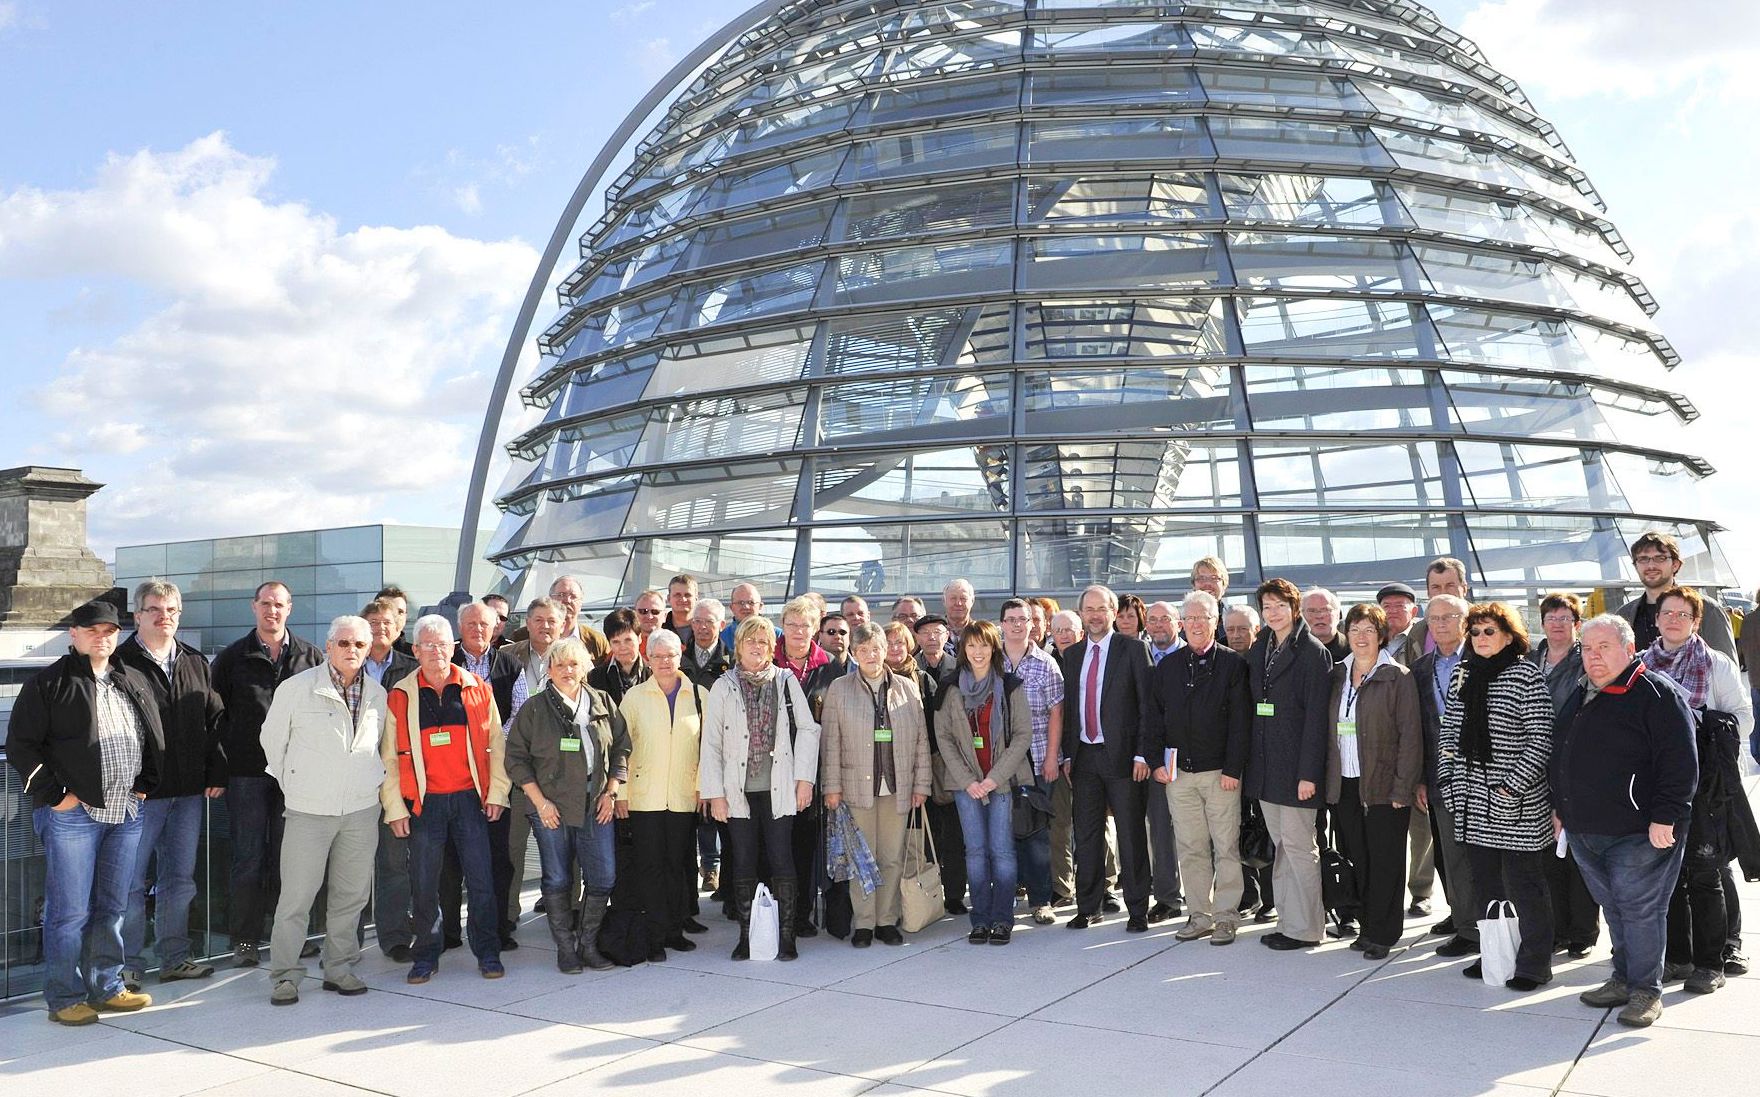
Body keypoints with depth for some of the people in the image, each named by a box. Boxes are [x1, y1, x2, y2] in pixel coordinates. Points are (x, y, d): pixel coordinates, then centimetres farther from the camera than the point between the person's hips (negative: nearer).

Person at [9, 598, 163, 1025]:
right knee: (69, 911, -1)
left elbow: (154, 738, 20)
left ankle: (106, 987, 22)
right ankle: (65, 999, 10)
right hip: (72, 813, -5)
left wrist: (144, 785, 11)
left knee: (112, 908, 12)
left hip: (126, 812, 6)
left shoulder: (133, 682, 13)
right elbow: (20, 745, -6)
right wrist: (55, 794, -10)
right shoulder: (48, 683, -3)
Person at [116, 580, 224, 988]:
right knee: (132, 881, 2)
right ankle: (128, 964, 13)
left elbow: (214, 720, 12)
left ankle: (174, 958, 23)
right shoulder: (121, 663, -6)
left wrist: (216, 773, 6)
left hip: (190, 790, 5)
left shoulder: (195, 663, 12)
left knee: (180, 878, 13)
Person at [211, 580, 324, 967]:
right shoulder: (232, 657, 5)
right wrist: (227, 759, -1)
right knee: (249, 858, 3)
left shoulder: (312, 657, 6)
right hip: (247, 772, -1)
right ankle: (245, 940, 11)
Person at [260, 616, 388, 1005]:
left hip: (362, 808, 4)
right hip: (309, 810, -4)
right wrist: (292, 785, 11)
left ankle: (340, 968, 22)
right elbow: (272, 739, 5)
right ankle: (285, 975, 10)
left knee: (351, 894, 9)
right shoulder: (296, 688, -6)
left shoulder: (376, 695, 7)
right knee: (296, 896, -2)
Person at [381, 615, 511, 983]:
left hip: (470, 799, 0)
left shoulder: (478, 689, 3)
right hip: (424, 802, 0)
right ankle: (426, 956, 20)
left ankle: (488, 953, 14)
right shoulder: (401, 696, 2)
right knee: (424, 884, 6)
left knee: (481, 879, 2)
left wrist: (496, 792, 0)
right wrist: (395, 808, -1)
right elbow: (389, 755, 3)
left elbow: (495, 742, 6)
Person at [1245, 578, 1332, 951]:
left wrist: (1308, 773, -18)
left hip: (1295, 766, -7)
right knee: (1280, 846, 13)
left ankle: (1304, 928, 7)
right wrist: (1248, 760, 6)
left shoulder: (1312, 652, -9)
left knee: (1298, 845, -2)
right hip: (1266, 766, 7)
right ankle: (1287, 920, 20)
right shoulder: (1259, 649, 12)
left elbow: (1316, 716, -13)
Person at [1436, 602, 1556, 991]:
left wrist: (1512, 786, -15)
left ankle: (1534, 964, 11)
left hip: (1517, 804, -6)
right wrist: (1449, 779, 9)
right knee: (1486, 885, 11)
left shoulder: (1526, 675, -7)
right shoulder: (1462, 675, 11)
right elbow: (1449, 732, 17)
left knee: (1523, 885, 1)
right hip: (1473, 802, 6)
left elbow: (1541, 739, -11)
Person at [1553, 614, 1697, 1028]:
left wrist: (1665, 818, -19)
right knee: (1613, 908, 16)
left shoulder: (1657, 694, -10)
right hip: (1584, 831, 7)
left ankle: (1646, 990, 10)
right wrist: (1560, 807, 22)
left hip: (1637, 834, -7)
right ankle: (1623, 979, 26)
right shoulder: (1579, 698, 15)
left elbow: (1680, 763, -15)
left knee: (1639, 910, -1)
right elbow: (1560, 758, 24)